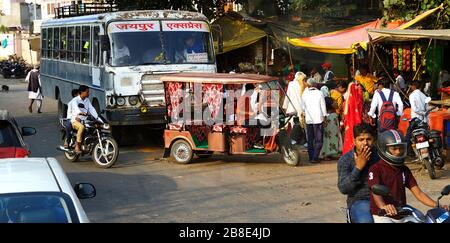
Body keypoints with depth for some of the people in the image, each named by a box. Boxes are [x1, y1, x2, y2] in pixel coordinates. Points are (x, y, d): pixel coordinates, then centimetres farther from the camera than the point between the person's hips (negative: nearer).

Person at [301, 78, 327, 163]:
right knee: (318, 140, 1)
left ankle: (311, 157, 14)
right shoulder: (319, 93, -6)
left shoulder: (304, 94, 0)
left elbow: (302, 107, 10)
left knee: (310, 140, 12)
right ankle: (315, 158, -9)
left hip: (308, 119, 3)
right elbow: (323, 106, -2)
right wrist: (324, 116, 10)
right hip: (318, 118, -2)